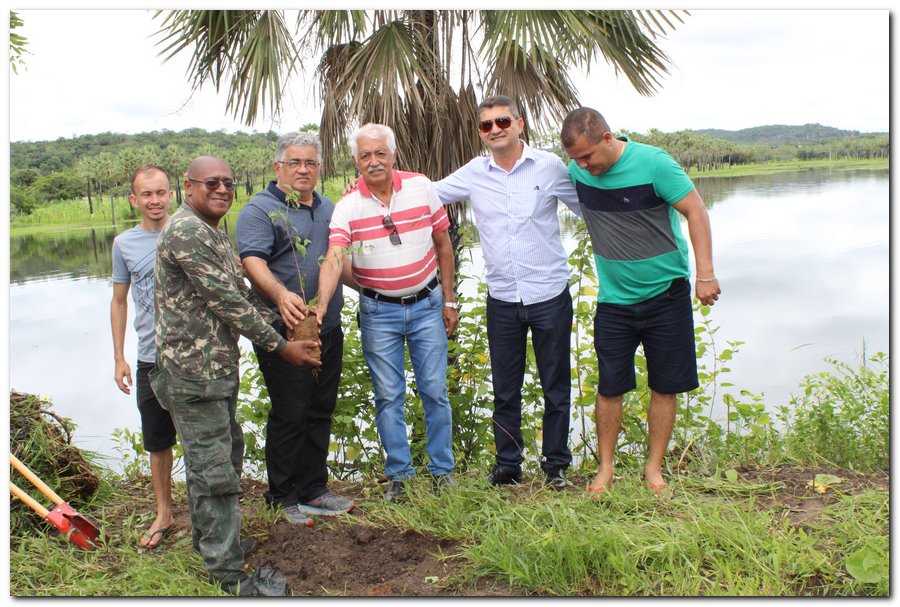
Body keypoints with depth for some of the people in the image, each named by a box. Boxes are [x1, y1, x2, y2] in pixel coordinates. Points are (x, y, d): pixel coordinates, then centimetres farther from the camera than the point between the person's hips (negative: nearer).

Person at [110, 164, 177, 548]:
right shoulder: (124, 244, 4)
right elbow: (119, 302, 13)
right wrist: (119, 358, 9)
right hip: (151, 359, 2)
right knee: (157, 440, 12)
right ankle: (164, 514, 28)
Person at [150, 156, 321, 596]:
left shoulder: (214, 233, 15)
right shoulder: (186, 232, -17)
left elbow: (240, 295, 16)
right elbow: (226, 301, -20)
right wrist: (281, 347, -14)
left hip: (218, 366, 10)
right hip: (192, 370, -10)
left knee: (223, 453, 21)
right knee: (213, 469, -4)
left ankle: (209, 541, 38)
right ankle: (227, 573, 7)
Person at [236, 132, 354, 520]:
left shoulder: (328, 209, 16)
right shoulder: (259, 210, -8)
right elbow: (253, 262, -23)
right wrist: (281, 295, -39)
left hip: (329, 330, 7)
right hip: (284, 332, -7)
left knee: (320, 413, 13)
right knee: (289, 415, 0)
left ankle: (314, 491, 25)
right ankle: (284, 499, 14)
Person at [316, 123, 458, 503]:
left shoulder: (421, 187, -4)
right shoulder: (348, 206, -10)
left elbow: (443, 244, 5)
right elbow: (334, 259, -23)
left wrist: (449, 300, 5)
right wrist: (322, 306, -40)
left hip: (426, 304, 1)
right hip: (378, 311, 0)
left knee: (435, 391, 6)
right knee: (388, 396, 6)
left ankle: (443, 470, 21)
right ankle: (399, 474, 21)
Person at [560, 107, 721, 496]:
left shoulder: (653, 163, -16)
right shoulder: (577, 171, -4)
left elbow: (696, 212, -14)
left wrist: (705, 274, -19)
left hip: (667, 292, -2)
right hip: (614, 299, 3)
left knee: (665, 386, 5)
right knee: (609, 387, 2)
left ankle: (654, 468, 19)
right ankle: (605, 468, 17)